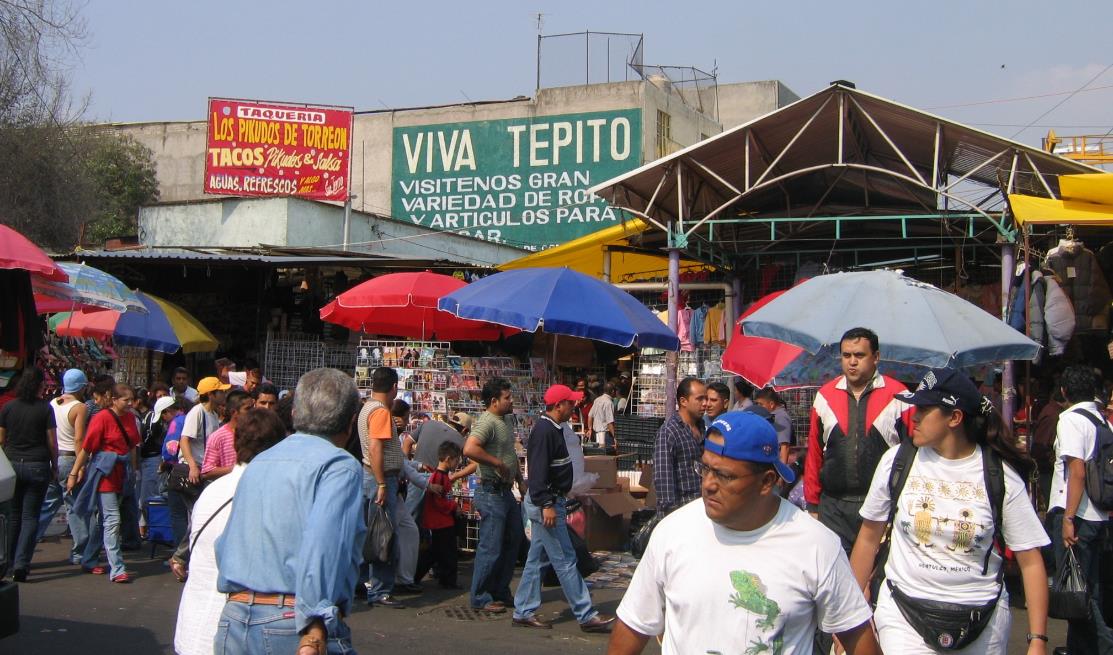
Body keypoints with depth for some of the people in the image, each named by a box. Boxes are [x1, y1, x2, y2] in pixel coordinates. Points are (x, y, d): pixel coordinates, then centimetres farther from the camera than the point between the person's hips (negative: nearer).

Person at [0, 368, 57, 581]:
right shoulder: (45, 408, -6)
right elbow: (52, 441, -4)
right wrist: (54, 467, 6)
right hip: (37, 466, -3)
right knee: (30, 517, 1)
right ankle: (21, 564, -7)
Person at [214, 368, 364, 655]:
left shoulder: (257, 463, 17)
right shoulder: (340, 465, -7)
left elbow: (224, 545, 22)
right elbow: (324, 541, -23)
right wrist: (315, 625, -27)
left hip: (232, 623, 7)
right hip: (294, 624, -7)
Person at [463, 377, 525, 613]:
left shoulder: (505, 421, 14)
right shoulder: (486, 422, -17)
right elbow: (469, 449, -33)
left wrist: (520, 482, 22)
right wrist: (498, 463, -26)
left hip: (506, 492, 10)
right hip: (492, 493, -10)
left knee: (513, 542, 16)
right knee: (491, 547, -4)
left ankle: (500, 591, 28)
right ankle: (480, 597, 8)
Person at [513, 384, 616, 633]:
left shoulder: (552, 429, 13)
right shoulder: (544, 431, -19)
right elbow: (538, 471, -24)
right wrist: (547, 504, -26)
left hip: (548, 501, 11)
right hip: (545, 503, -11)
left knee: (536, 559, 13)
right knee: (565, 560, -5)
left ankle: (524, 612, 19)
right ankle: (587, 616, 0)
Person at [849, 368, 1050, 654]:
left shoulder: (1000, 475, -7)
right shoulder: (896, 461, -4)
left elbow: (1030, 561, -4)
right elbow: (868, 537, 4)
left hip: (982, 618, 0)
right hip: (903, 613, 0)